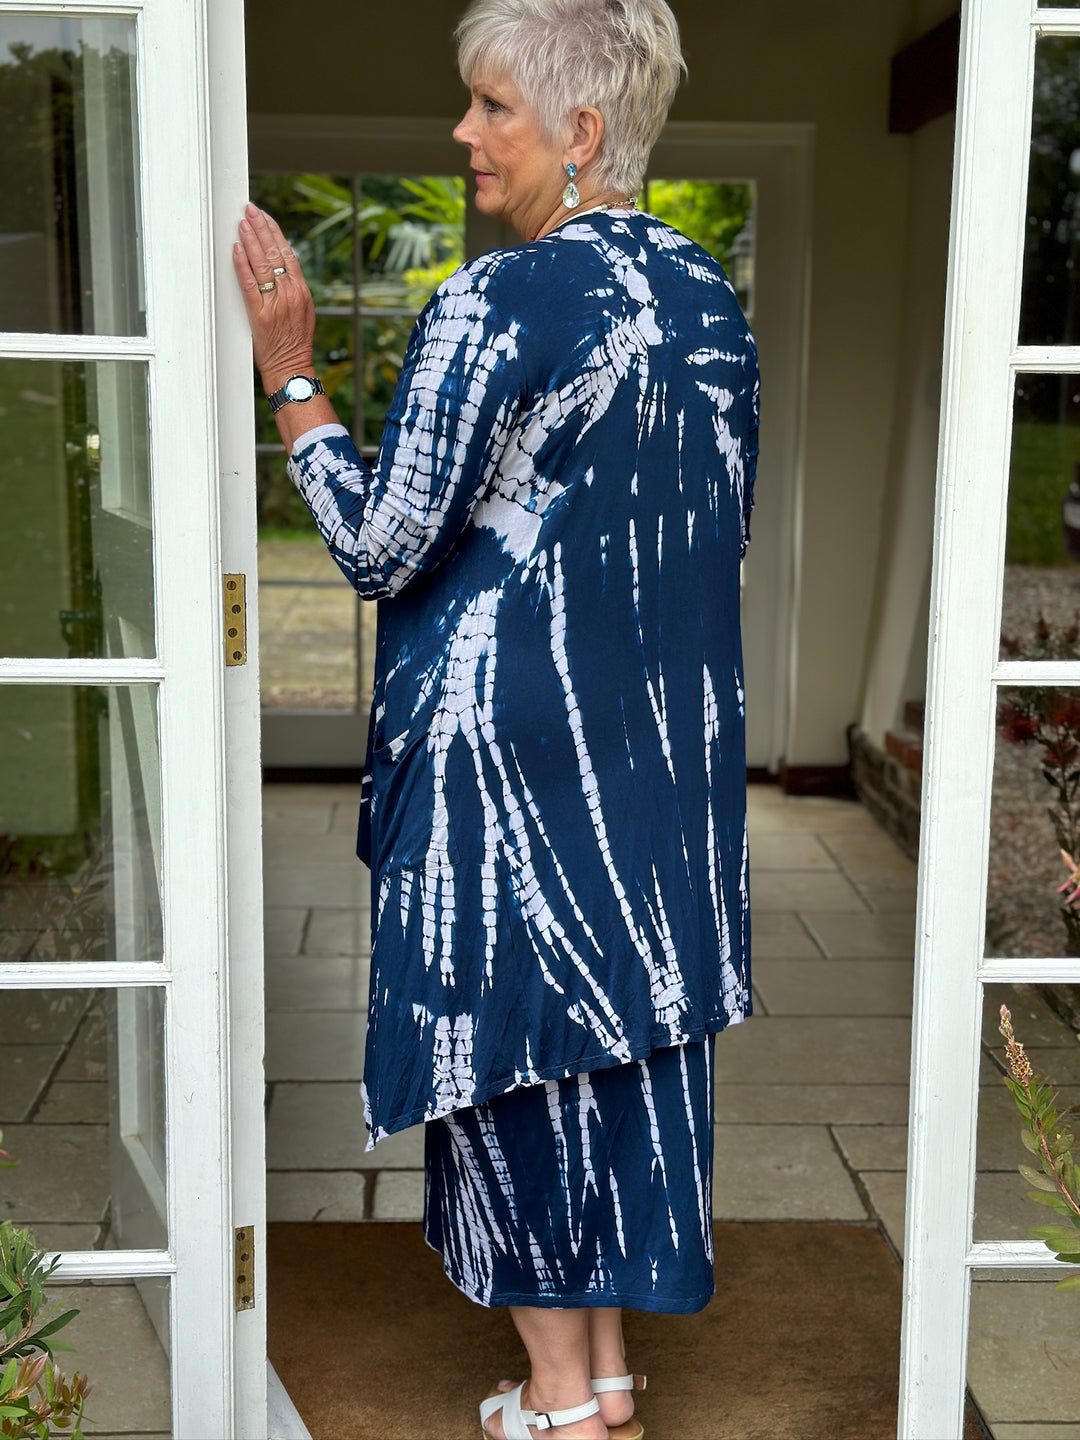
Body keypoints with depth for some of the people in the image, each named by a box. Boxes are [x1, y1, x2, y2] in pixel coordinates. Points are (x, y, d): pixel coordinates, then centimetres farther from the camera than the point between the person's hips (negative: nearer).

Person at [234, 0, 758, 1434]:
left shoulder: (497, 303, -17)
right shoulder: (711, 299, 6)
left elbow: (383, 546, -18)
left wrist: (290, 375, -9)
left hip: (509, 741, -7)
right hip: (667, 743, 7)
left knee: (514, 1036, 7)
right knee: (633, 1019, 15)